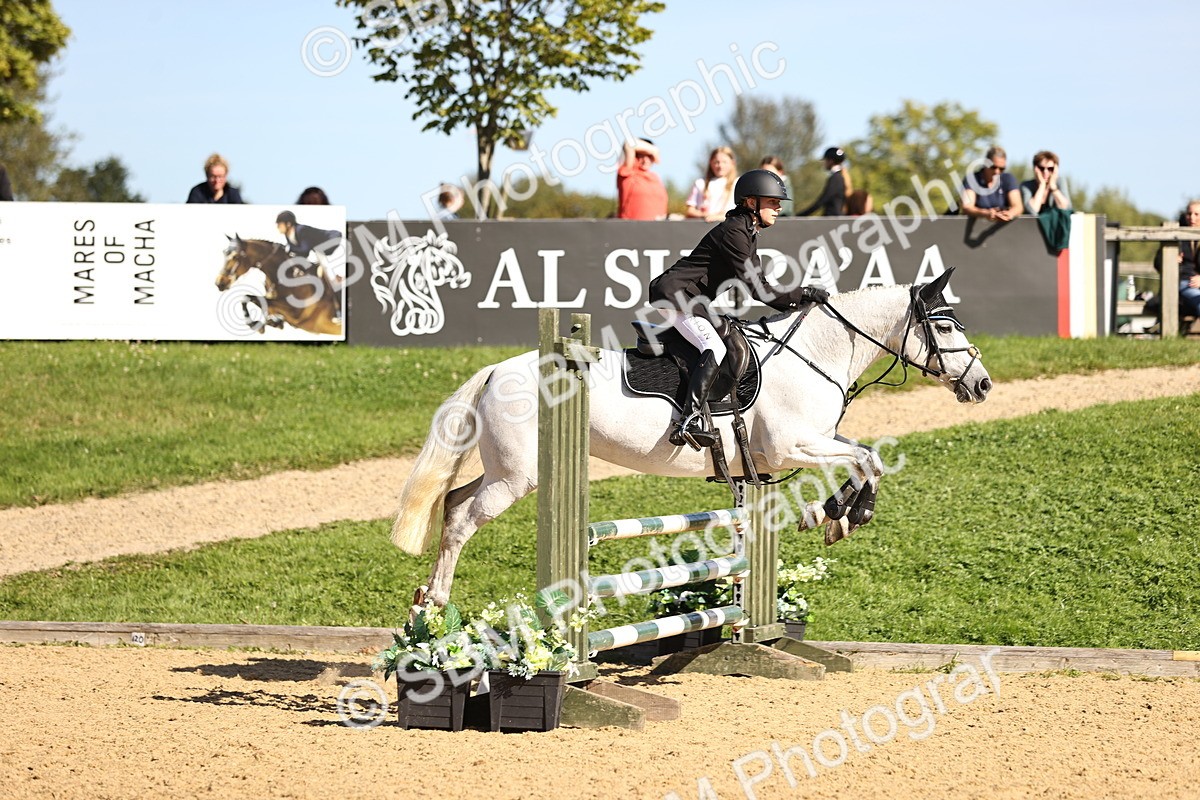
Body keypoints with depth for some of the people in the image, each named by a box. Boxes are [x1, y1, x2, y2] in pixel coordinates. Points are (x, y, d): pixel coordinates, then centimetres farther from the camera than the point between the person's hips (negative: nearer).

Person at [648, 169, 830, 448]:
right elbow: (756, 289, -20)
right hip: (674, 293, -11)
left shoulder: (747, 233, 16)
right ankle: (689, 422, -37)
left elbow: (758, 287, 16)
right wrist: (802, 294, -15)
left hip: (690, 299, 11)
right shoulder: (734, 232, -16)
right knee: (714, 348, -26)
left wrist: (796, 302, 5)